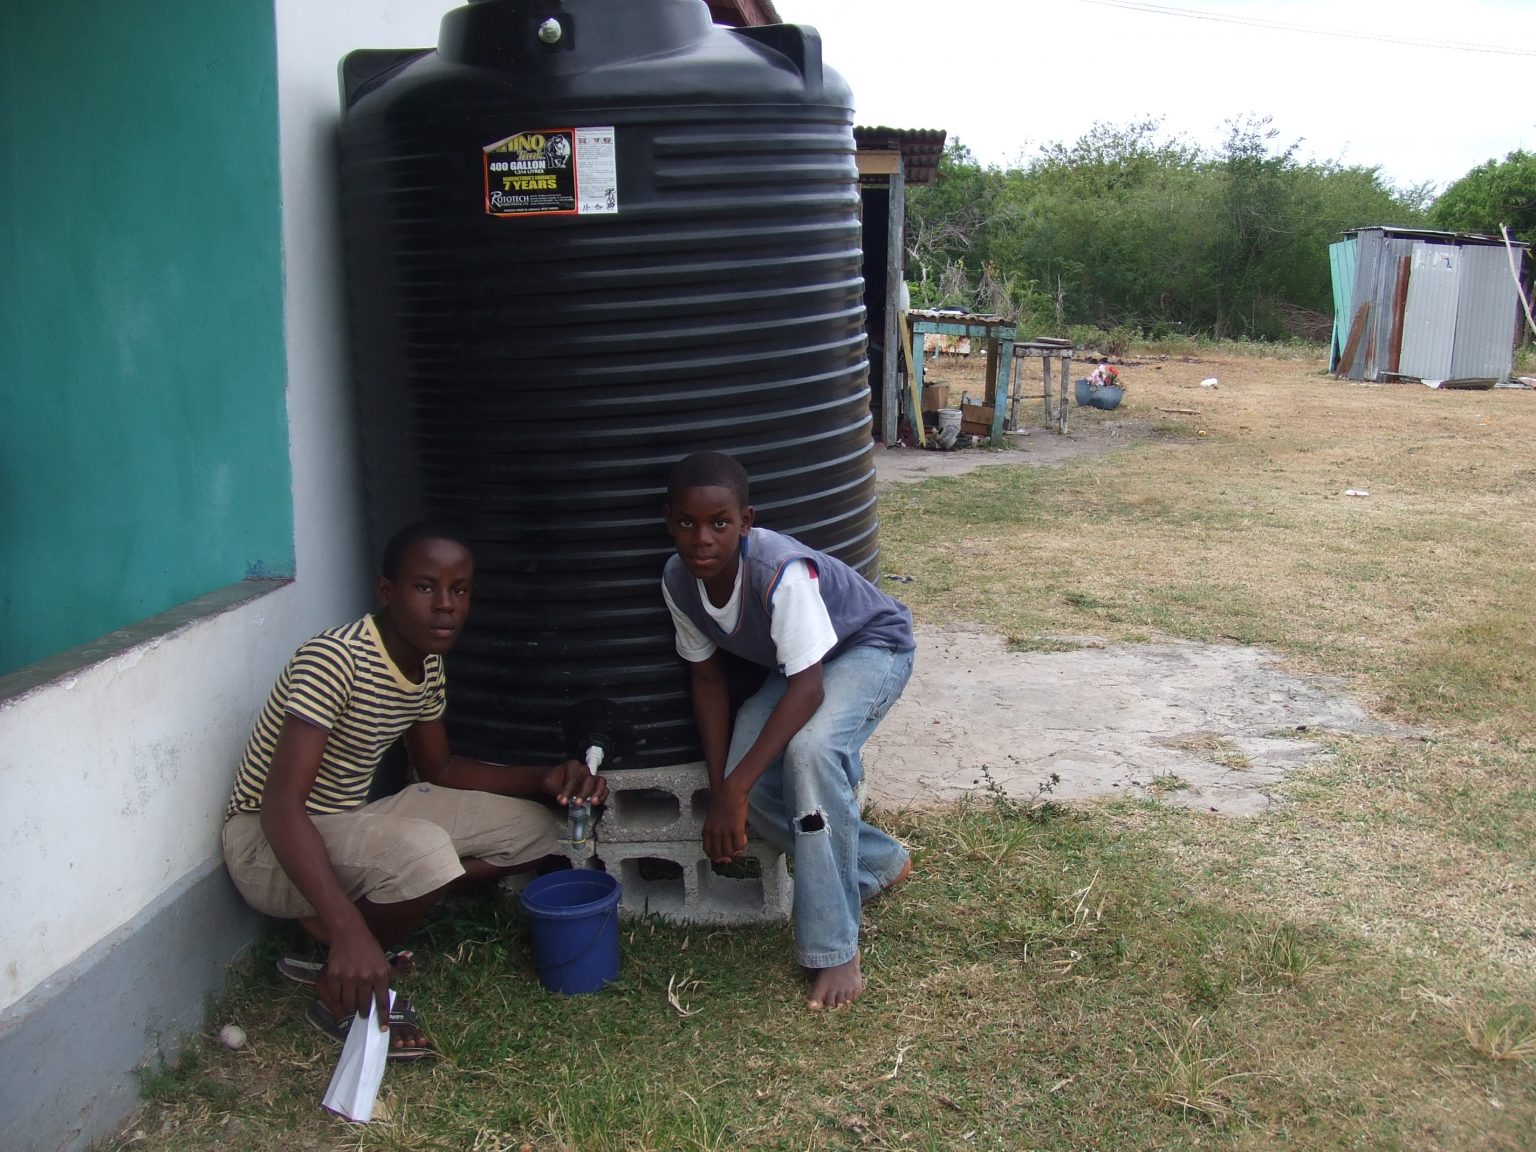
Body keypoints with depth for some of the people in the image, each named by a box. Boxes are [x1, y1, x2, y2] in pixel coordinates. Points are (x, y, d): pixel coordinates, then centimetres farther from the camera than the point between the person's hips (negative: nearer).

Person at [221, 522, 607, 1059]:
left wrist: (544, 781, -3)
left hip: (349, 824, 9)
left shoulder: (429, 666, 0)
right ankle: (337, 986, -8)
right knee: (422, 850, -37)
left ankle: (333, 921, 3)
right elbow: (281, 805, -33)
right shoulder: (333, 660, -27)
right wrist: (348, 929, -45)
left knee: (532, 827, 2)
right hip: (268, 841, -9)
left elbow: (439, 769, 13)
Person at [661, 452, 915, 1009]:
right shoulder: (678, 581, -17)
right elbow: (707, 678, -4)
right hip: (792, 664, 7)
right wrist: (722, 793, -9)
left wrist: (734, 789, -40)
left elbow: (808, 687, -38)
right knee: (752, 782, -16)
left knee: (809, 748, -35)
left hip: (872, 645, -6)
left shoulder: (780, 570, -37)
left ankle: (836, 951, -22)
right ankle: (881, 864, 14)